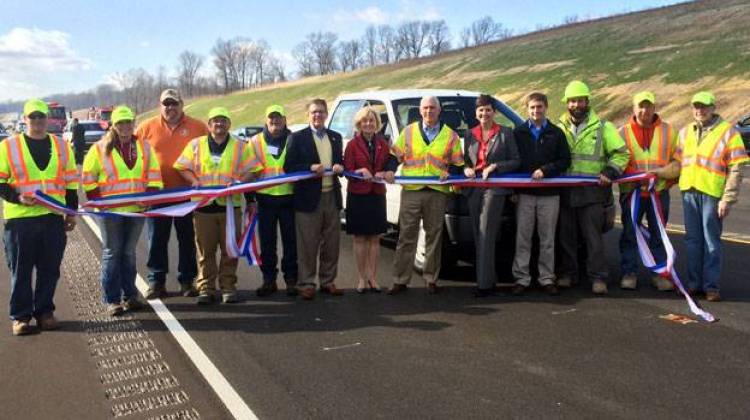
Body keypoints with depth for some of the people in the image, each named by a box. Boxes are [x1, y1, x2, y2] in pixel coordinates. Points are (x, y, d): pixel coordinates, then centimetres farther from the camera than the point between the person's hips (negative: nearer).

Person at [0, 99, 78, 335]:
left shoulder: (62, 146, 11)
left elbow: (71, 183, 14)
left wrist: (72, 213, 12)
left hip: (53, 218, 2)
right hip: (19, 219, -2)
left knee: (50, 269, 8)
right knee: (21, 270, 4)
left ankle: (44, 311, 21)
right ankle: (20, 316, 15)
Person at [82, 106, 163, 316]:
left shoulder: (144, 147, 8)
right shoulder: (100, 148, 0)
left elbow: (154, 175, 10)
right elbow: (88, 178, 3)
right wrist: (97, 200, -6)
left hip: (137, 209, 3)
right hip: (110, 211, -3)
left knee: (129, 253, 12)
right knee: (112, 254, 2)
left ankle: (130, 296, 20)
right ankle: (112, 300, 9)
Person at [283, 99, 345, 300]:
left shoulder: (335, 137, 15)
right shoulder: (297, 138, 0)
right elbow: (289, 167, -5)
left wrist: (340, 167, -4)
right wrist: (311, 168, -20)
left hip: (332, 197, 5)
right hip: (309, 198, -5)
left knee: (331, 243, 10)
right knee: (307, 245, -1)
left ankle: (327, 282, 21)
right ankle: (306, 284, 9)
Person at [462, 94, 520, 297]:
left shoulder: (505, 133, 3)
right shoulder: (469, 134, 14)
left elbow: (516, 160, 1)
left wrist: (495, 166, -12)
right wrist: (467, 168, -2)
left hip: (495, 188, -5)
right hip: (474, 189, 5)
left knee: (486, 235, -12)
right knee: (478, 236, 7)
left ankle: (485, 283, -10)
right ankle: (489, 279, 17)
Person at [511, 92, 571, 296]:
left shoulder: (556, 133, 7)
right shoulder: (518, 132, 7)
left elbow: (565, 160, 5)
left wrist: (545, 170, -11)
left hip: (549, 194, 0)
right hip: (524, 193, 0)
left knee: (547, 239, 6)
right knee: (522, 238, 0)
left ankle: (547, 278, 14)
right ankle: (521, 278, 8)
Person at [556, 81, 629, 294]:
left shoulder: (602, 127, 5)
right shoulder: (560, 127, 13)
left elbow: (621, 153, 5)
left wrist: (610, 172, -8)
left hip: (592, 191, -3)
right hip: (565, 192, 3)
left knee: (593, 235, -4)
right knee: (566, 235, 9)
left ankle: (598, 277, 3)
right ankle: (568, 273, 20)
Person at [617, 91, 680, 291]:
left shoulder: (668, 131, 4)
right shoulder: (623, 132, 3)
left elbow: (678, 160, 2)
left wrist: (663, 171, -16)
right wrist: (637, 175, -14)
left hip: (659, 192, 1)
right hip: (631, 191, 0)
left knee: (658, 235, 10)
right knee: (629, 234, 7)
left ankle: (659, 273, 21)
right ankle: (629, 273, 18)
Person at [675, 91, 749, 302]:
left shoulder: (728, 132, -3)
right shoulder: (686, 132, 13)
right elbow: (678, 162, 18)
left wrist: (727, 199, -12)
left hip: (712, 194, -5)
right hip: (689, 192, 5)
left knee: (711, 242, 0)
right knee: (693, 240, 11)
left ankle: (711, 285, 8)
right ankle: (694, 282, 20)